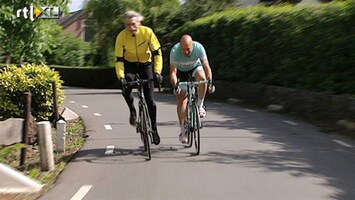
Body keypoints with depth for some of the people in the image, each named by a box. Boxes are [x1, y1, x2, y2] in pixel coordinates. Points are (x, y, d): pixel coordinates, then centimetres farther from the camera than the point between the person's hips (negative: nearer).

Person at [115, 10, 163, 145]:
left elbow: (157, 52, -19)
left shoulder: (147, 32, -23)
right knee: (126, 89, -29)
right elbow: (119, 59, -20)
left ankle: (154, 129, 9)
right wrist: (120, 76, -33)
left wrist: (157, 72, -29)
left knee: (150, 99, -3)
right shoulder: (122, 36, -23)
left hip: (145, 64, 0)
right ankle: (132, 111, 1)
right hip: (130, 64, 0)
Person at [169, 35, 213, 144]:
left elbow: (206, 66, -29)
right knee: (182, 98, -11)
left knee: (202, 77, -35)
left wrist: (210, 82, -41)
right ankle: (183, 130, -4)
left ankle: (200, 105, -16)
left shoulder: (199, 48, -32)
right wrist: (175, 86, -47)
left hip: (195, 67, 0)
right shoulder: (175, 51, -33)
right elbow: (173, 72, -32)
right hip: (181, 71, 0)